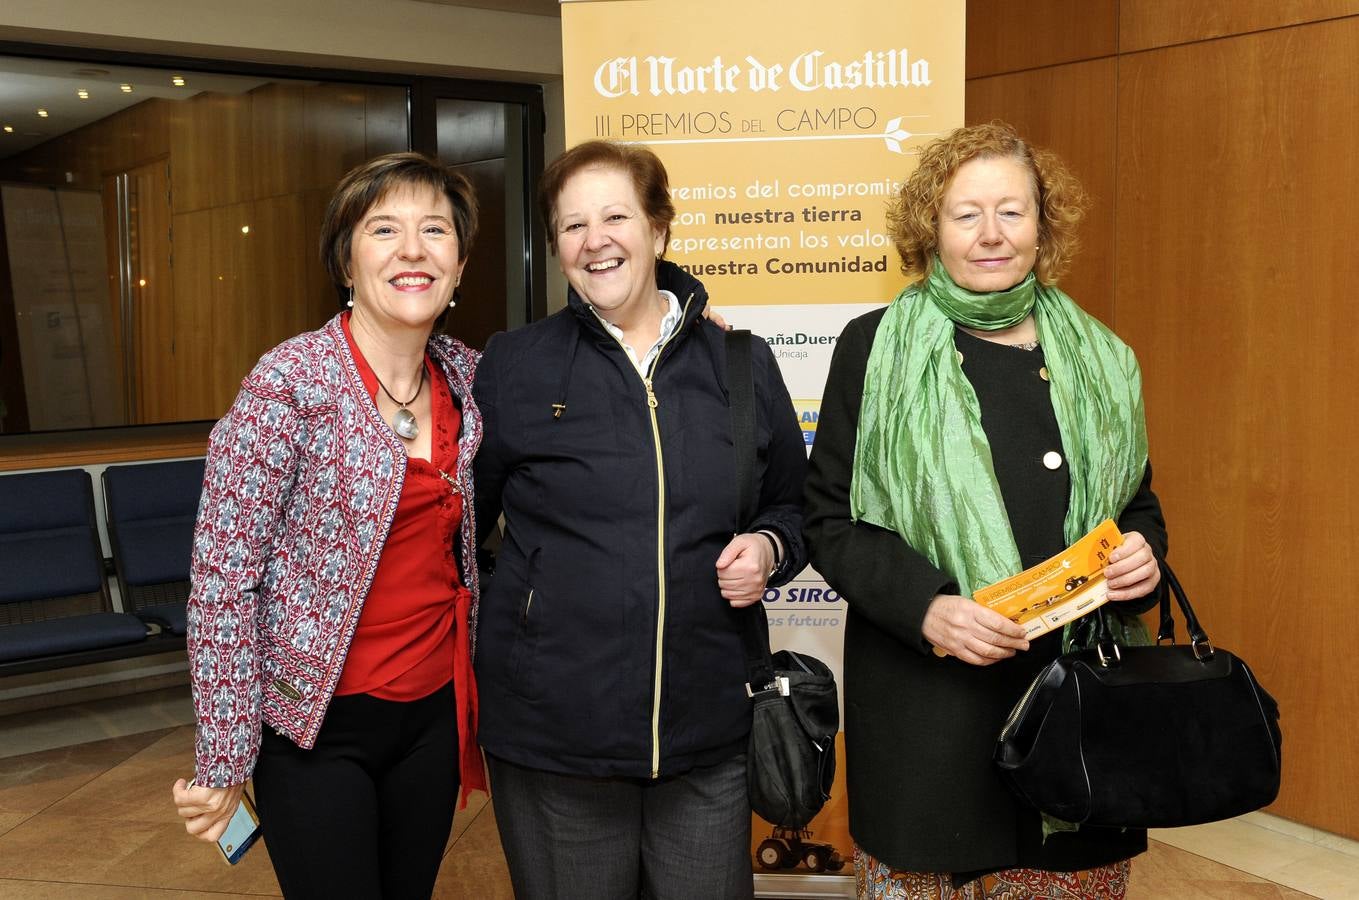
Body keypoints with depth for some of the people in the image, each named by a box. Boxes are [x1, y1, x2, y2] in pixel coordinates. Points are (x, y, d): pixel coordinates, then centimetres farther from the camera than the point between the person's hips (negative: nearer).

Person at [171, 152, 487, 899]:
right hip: (318, 724, -5)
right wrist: (224, 762, -12)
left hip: (435, 710, 5)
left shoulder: (468, 375, 1)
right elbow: (221, 580, -14)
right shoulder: (291, 384, -16)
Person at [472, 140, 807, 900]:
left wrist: (768, 549, -5)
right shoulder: (513, 367, 0)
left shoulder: (743, 364, 5)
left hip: (709, 731, 2)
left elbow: (795, 504, 15)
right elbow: (462, 517, 7)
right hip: (552, 735, -1)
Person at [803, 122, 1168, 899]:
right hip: (925, 712, -2)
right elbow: (830, 523, -2)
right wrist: (925, 607, -18)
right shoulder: (874, 349, -1)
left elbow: (1139, 504, 18)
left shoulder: (1099, 359, 8)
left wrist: (1143, 552, -5)